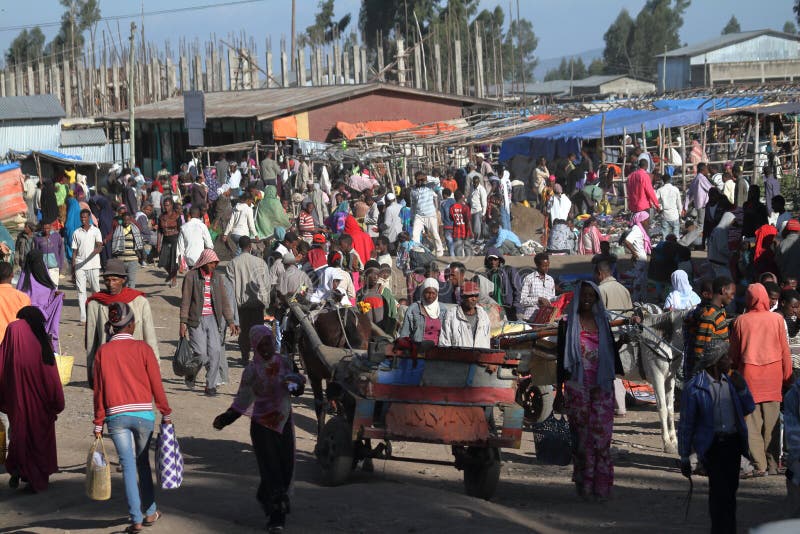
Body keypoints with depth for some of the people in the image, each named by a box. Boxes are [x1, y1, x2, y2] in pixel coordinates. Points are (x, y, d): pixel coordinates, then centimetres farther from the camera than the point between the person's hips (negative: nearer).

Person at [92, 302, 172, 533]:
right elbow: (156, 384, -2)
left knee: (128, 466, 3)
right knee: (143, 462, 17)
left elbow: (98, 390, 2)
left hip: (116, 416, 0)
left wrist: (98, 424, 9)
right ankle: (150, 512, 24)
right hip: (143, 414, 0)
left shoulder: (103, 352, 1)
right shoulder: (142, 348, -3)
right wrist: (166, 413, 8)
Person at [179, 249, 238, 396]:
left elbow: (224, 301, 14)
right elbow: (185, 301, -4)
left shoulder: (217, 278, 10)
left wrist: (230, 322, 7)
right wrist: (183, 323, -9)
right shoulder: (191, 276, -3)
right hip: (197, 320, -4)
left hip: (213, 319, 4)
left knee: (215, 352, -6)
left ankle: (211, 386, 3)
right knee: (201, 353, -12)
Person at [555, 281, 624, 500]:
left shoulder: (602, 323, 13)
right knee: (581, 436, -1)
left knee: (601, 434, -5)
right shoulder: (568, 324, 5)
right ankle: (584, 486, 5)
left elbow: (610, 353, 17)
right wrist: (559, 390, 0)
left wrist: (620, 342, -3)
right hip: (577, 387, -2)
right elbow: (561, 358, 3)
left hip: (602, 387, 2)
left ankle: (601, 486, -4)